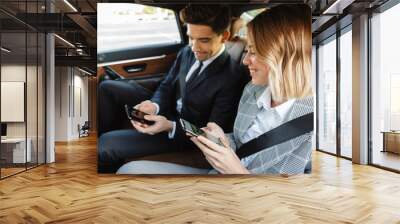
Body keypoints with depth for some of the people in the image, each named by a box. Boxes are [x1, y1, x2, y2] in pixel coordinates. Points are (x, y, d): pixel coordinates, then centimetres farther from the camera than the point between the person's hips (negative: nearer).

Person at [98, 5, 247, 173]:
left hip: (184, 134, -7)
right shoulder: (186, 52, -5)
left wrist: (170, 126, -33)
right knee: (108, 88, 2)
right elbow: (166, 87, 5)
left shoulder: (232, 78, -25)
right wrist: (155, 106, -19)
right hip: (165, 113, 7)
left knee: (107, 144, -17)